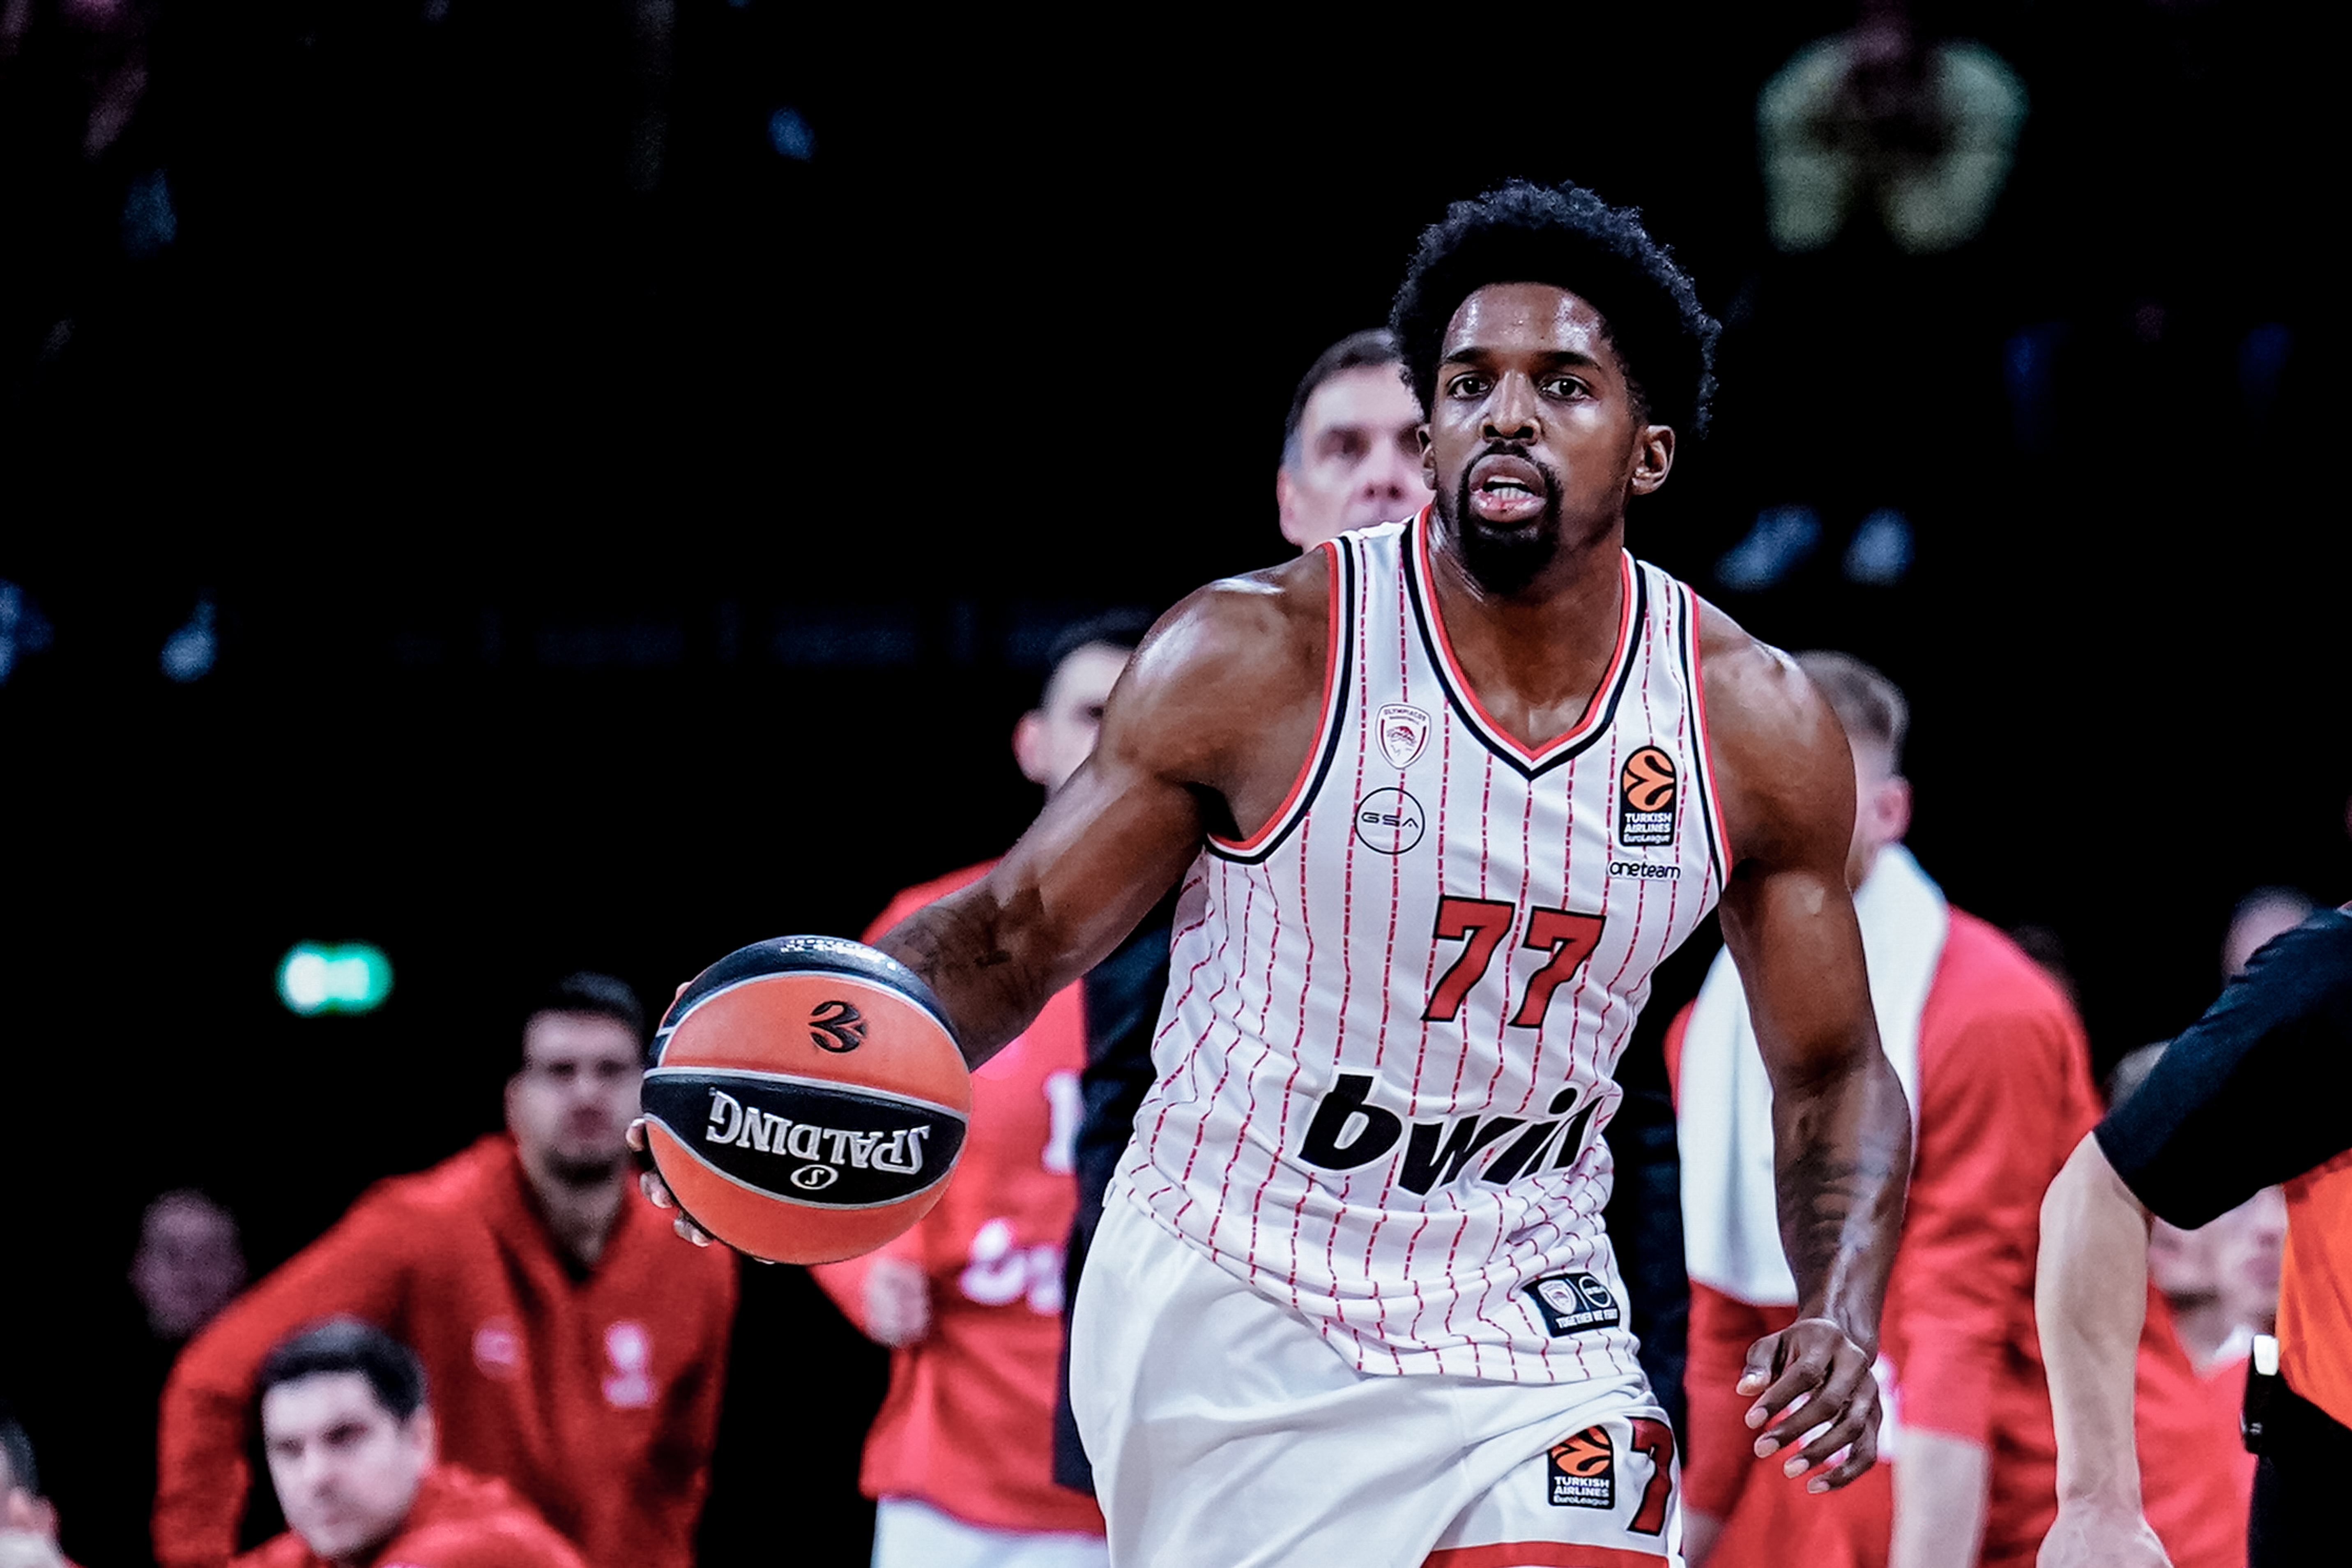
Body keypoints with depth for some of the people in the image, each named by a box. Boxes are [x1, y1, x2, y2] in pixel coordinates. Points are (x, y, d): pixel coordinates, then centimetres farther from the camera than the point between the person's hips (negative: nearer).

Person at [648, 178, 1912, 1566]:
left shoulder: (1757, 728, -5)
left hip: (1524, 1329, 2)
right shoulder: (1255, 658, -13)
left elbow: (1836, 1073, 7)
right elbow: (1017, 934, -4)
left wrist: (1843, 1319, -11)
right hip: (1233, 1324, -2)